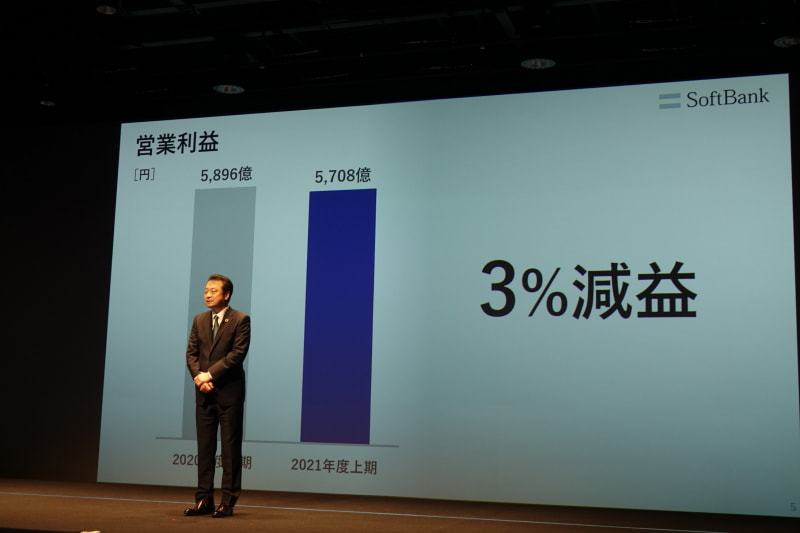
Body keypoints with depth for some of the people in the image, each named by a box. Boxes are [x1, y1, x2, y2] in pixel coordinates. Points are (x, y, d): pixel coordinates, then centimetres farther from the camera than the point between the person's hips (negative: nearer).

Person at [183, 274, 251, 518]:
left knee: (230, 446, 0)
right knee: (204, 446, 6)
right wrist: (198, 376, -10)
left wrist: (210, 375, -16)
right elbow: (191, 353, 8)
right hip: (204, 391, 5)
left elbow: (238, 353, -13)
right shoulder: (199, 320, 13)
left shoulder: (240, 320, -4)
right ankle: (204, 499, 11)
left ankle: (228, 501, 5)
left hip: (229, 391, -5)